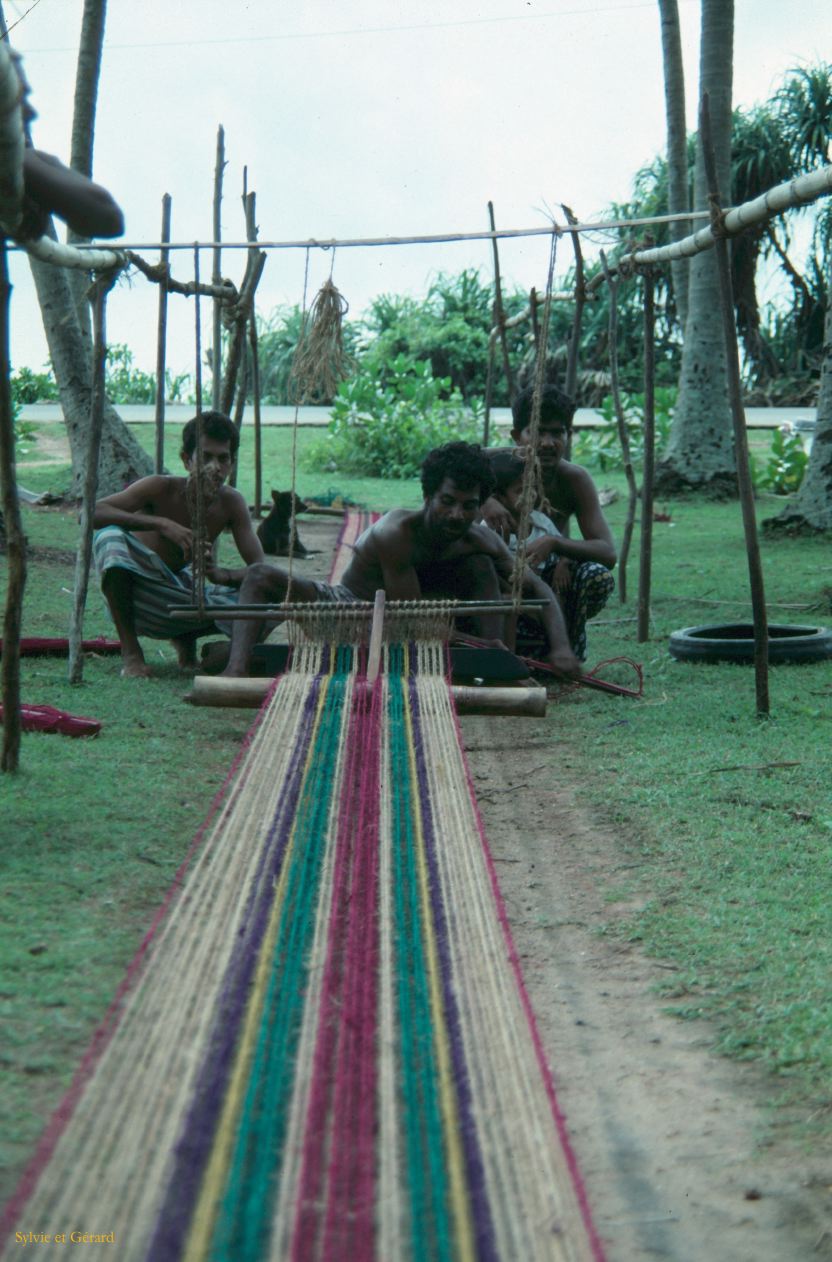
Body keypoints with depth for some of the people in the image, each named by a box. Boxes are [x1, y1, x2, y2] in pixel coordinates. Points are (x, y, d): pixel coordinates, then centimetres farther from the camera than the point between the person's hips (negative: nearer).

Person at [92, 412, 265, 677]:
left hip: (181, 600, 4)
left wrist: (223, 575, -37)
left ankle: (186, 639, 10)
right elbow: (90, 513, -34)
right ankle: (130, 651, -21)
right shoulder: (161, 489, -21)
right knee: (109, 534, -34)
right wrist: (162, 524, -44)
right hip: (136, 598, -4)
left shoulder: (231, 503, -10)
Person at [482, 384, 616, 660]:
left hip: (551, 572, 0)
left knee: (599, 577, -29)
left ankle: (569, 649, -3)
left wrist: (554, 543, -44)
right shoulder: (500, 462, -19)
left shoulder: (575, 479, -17)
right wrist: (483, 500, -49)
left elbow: (608, 552, -25)